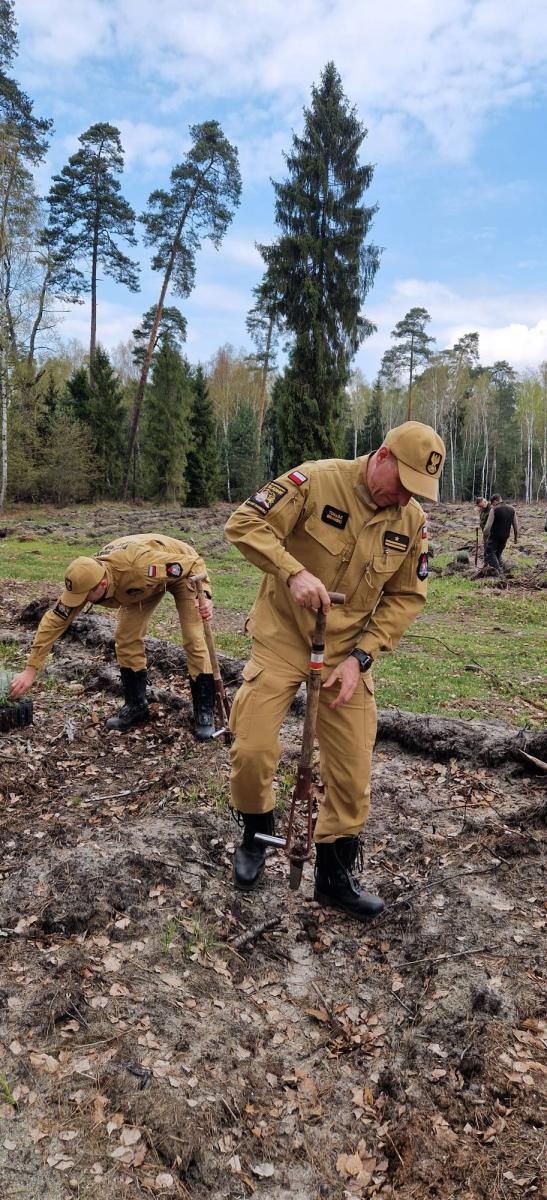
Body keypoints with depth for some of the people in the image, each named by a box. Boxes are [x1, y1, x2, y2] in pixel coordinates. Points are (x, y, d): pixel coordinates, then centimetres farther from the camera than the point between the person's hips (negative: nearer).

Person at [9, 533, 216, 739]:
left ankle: (205, 712, -2)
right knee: (126, 638, -2)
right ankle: (135, 706, 14)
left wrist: (204, 596, -45)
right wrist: (31, 669, -17)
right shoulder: (84, 580, -26)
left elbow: (194, 563, -30)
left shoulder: (140, 567, -44)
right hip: (148, 581, 6)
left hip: (181, 570, -5)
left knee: (193, 640, -14)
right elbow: (54, 621, -18)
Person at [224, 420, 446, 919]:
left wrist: (360, 656, -10)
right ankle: (256, 835, 26)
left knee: (353, 769, 5)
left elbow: (406, 597, 1)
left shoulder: (413, 520, -4)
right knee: (252, 750, -7)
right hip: (282, 638, -3)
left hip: (348, 650, 4)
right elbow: (245, 523, -17)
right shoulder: (316, 480, -17)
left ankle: (335, 874, 27)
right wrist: (293, 572, -31)